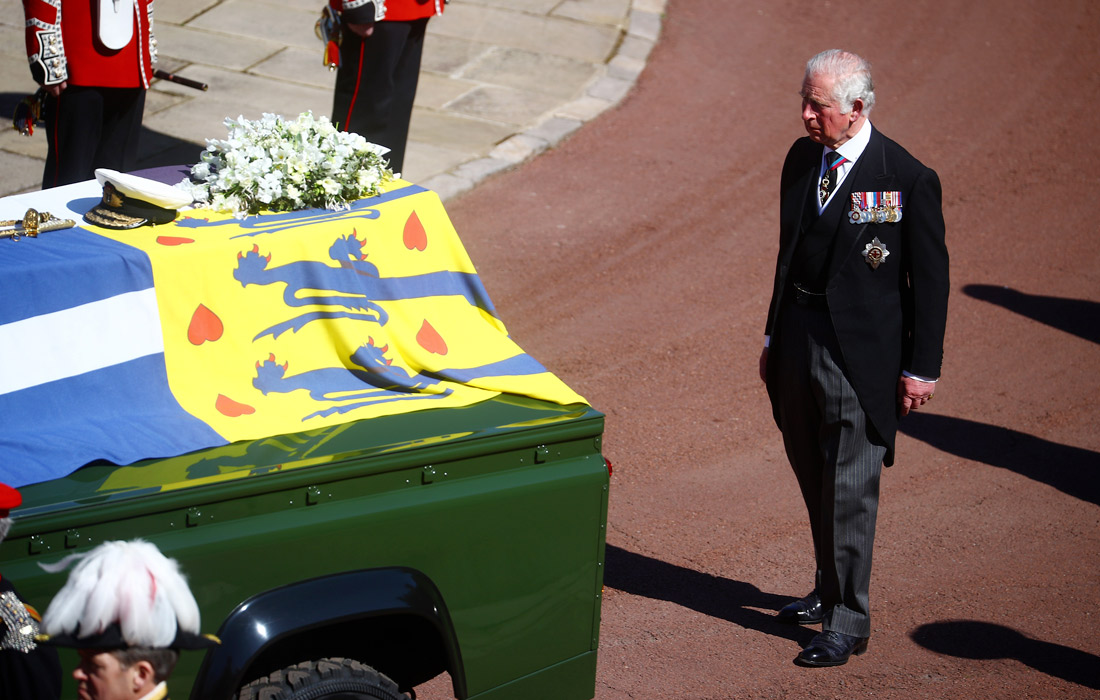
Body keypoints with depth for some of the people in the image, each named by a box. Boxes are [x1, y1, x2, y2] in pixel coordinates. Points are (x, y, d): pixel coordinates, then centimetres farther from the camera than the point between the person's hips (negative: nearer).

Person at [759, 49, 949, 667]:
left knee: (849, 488, -4)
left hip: (859, 350, -7)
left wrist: (922, 368, -9)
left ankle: (849, 623, 5)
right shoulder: (802, 158, 6)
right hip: (798, 336, 7)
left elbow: (931, 279, -9)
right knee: (814, 477, 18)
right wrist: (774, 336, 18)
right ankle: (832, 589, 35)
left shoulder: (908, 179, -13)